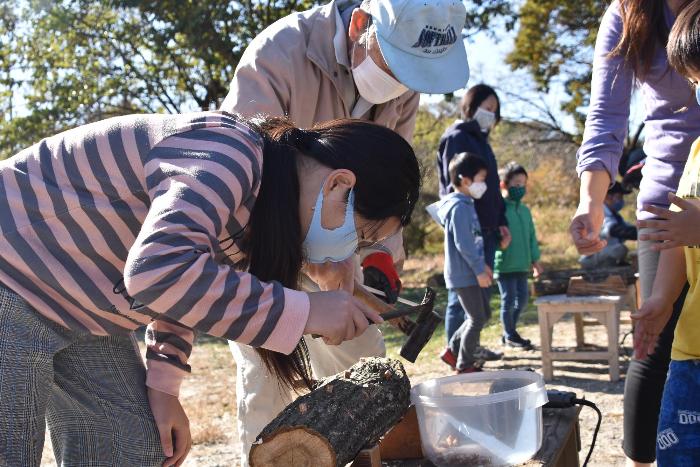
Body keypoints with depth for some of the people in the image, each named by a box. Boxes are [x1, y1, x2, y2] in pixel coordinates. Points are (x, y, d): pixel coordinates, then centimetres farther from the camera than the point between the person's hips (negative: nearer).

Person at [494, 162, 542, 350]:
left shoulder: (525, 210, 9)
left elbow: (531, 236, 16)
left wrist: (535, 260, 17)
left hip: (522, 264, 7)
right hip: (504, 265, -7)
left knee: (522, 299, 12)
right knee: (508, 299, 2)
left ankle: (510, 331, 29)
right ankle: (509, 335, 18)